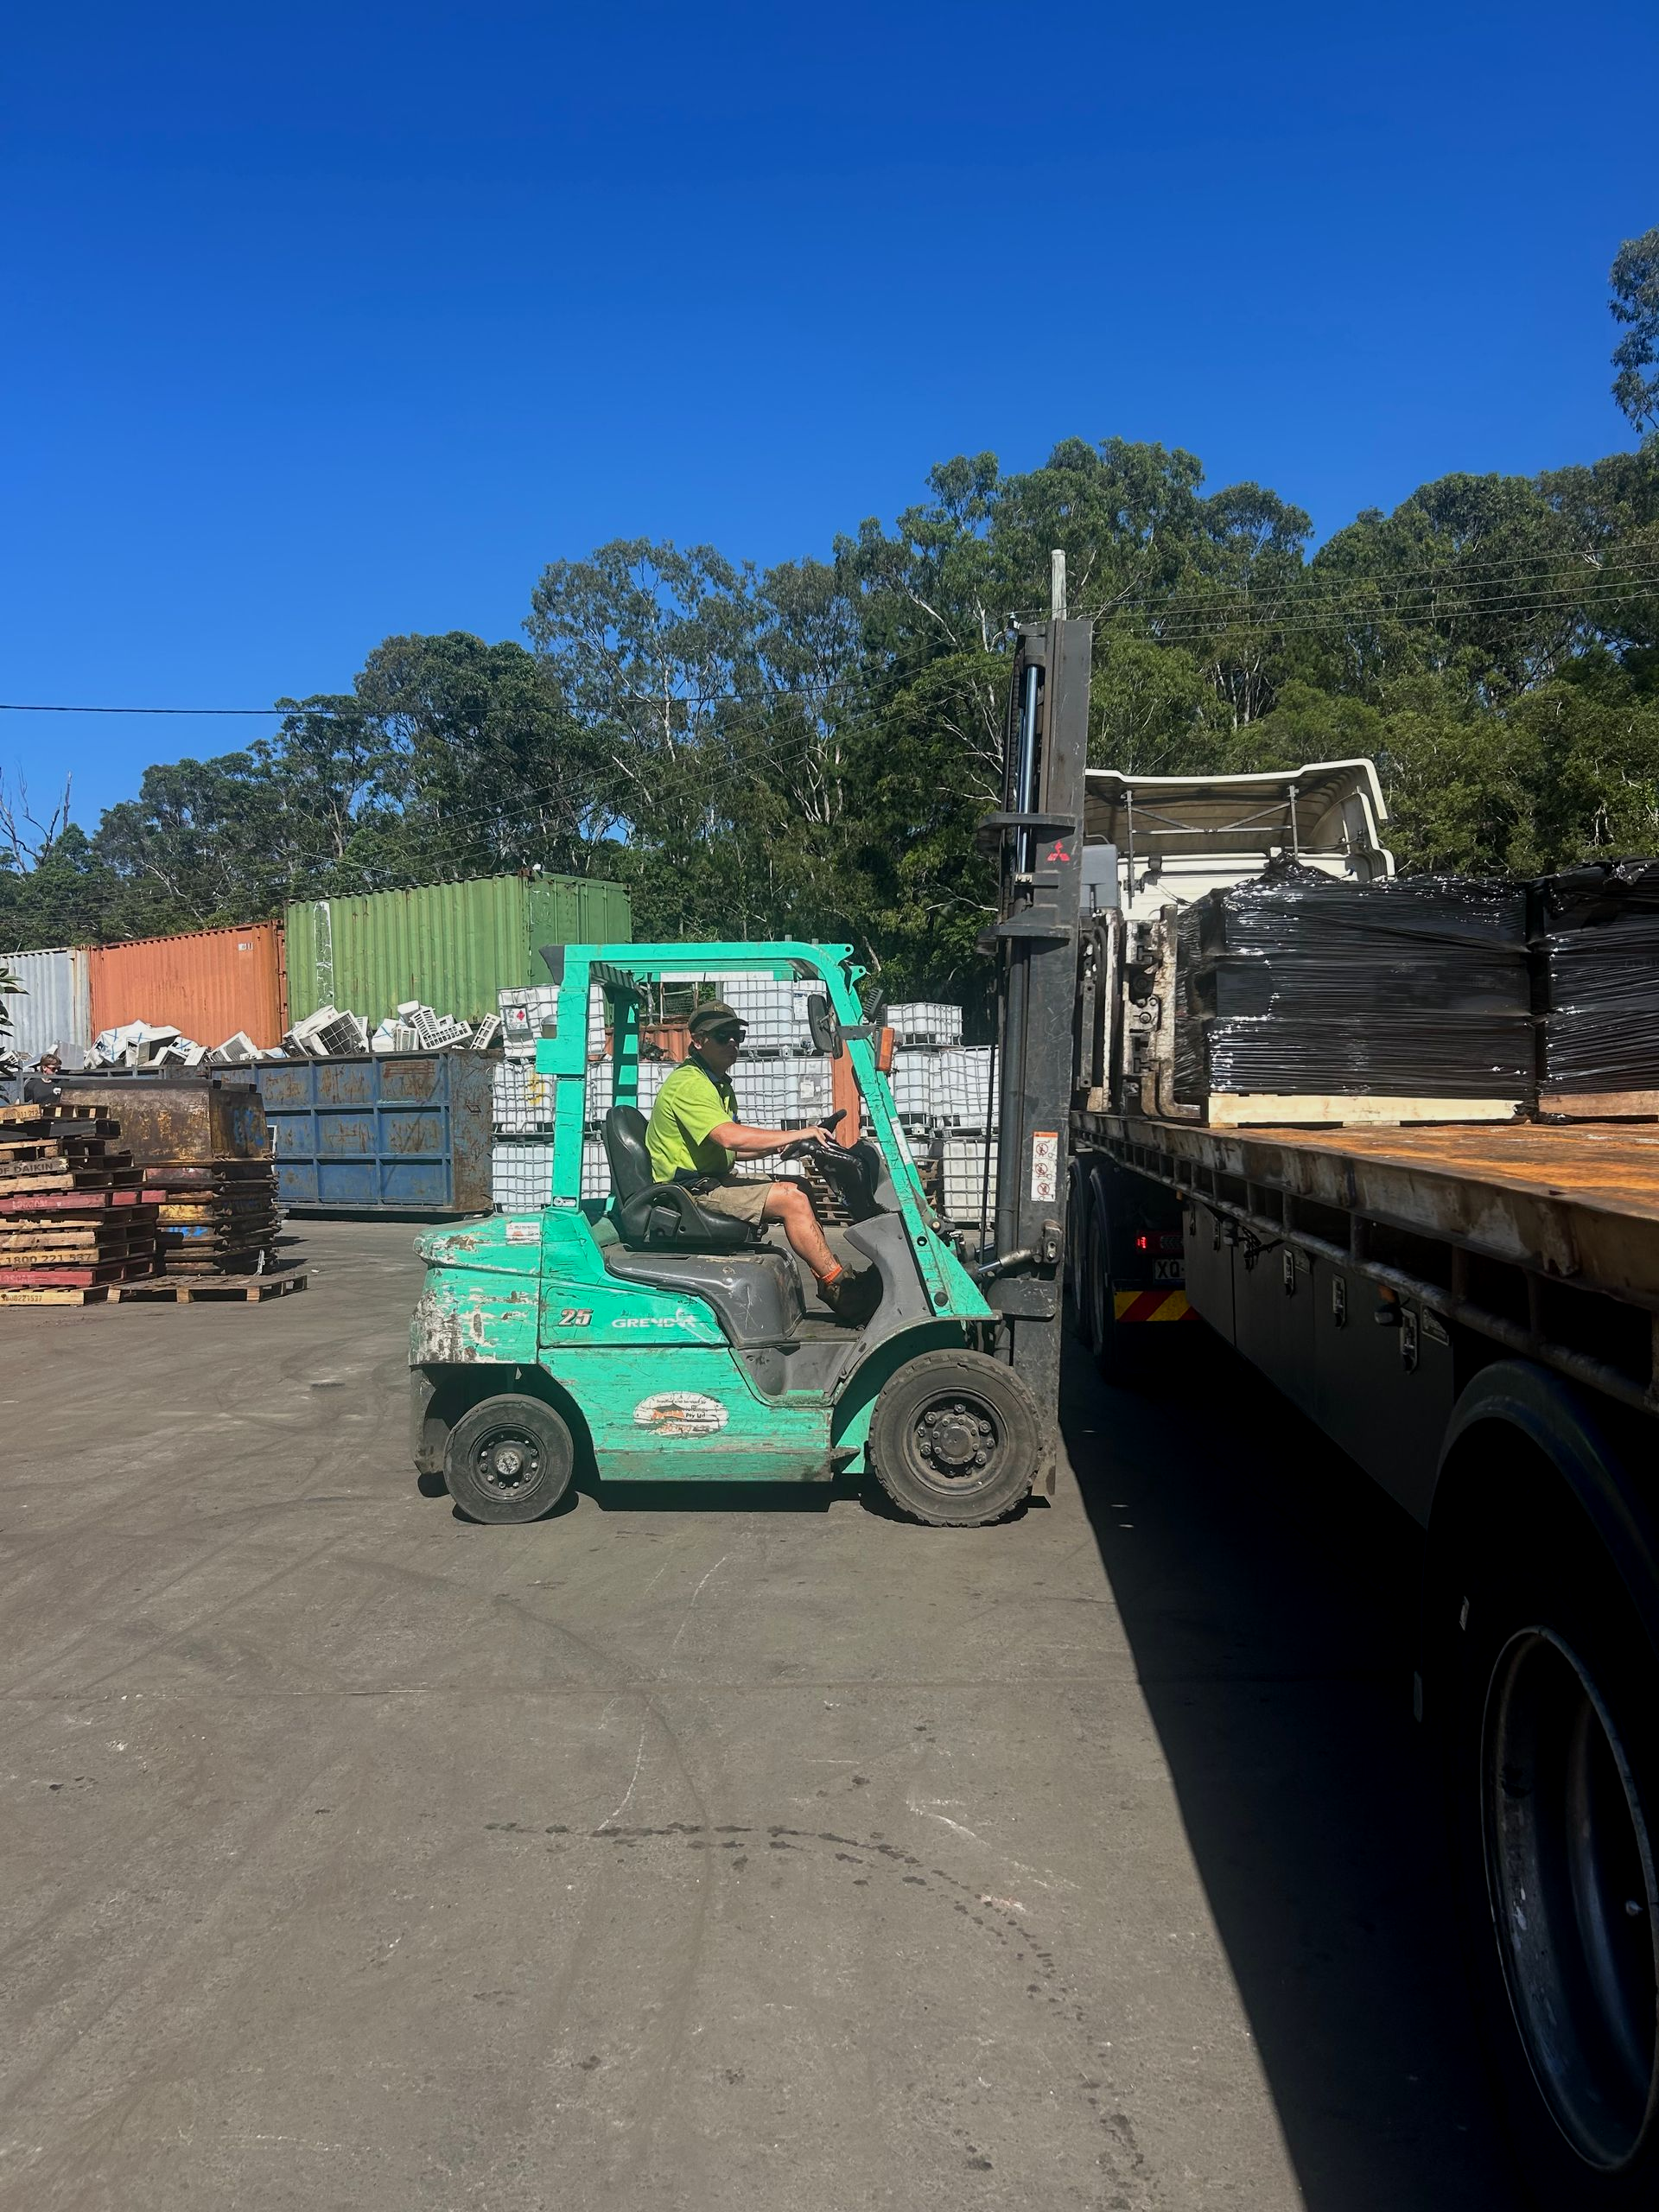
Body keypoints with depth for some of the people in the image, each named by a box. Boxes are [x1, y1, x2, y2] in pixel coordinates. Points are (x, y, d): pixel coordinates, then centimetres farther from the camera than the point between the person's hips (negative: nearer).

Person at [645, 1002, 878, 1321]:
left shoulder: (720, 1085, 18)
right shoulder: (689, 1084, -16)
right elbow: (730, 1138, -30)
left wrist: (780, 1147, 2)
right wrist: (796, 1135, -25)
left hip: (713, 1181, 10)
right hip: (692, 1191, -10)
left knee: (800, 1188, 4)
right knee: (791, 1199, -19)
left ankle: (827, 1282, 2)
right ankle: (839, 1287, -13)